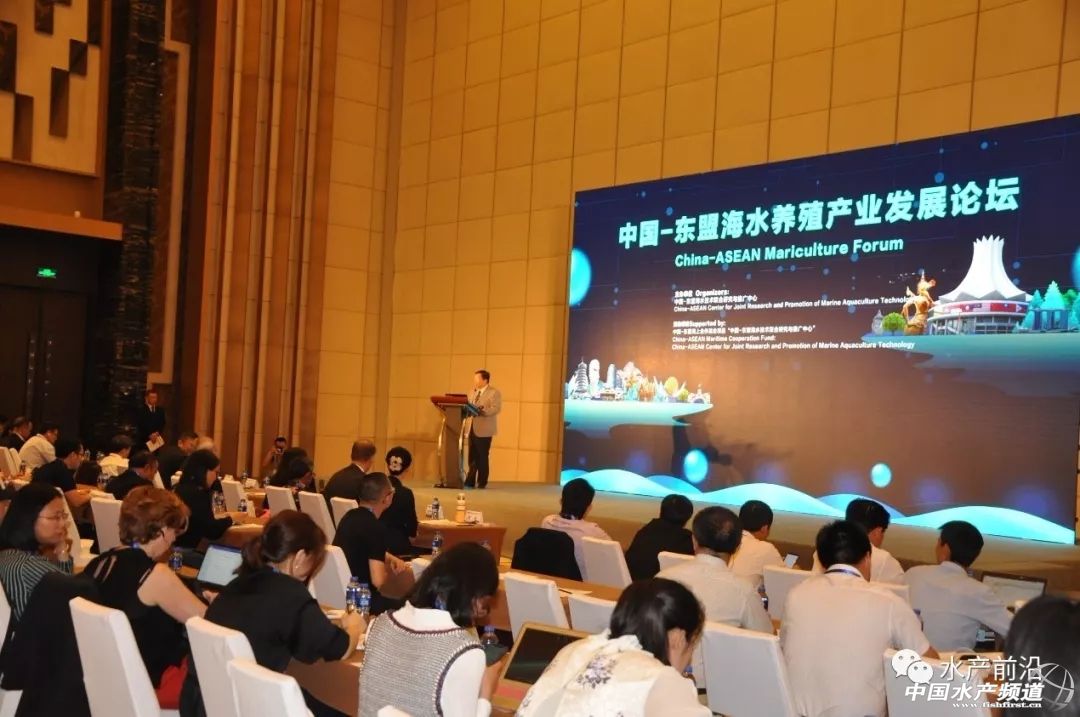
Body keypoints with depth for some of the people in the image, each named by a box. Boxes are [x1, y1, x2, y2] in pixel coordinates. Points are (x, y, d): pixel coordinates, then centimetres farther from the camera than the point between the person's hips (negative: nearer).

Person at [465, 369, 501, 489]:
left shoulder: (494, 393, -6)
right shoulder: (474, 392, 17)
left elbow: (496, 408, -17)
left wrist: (482, 411, -29)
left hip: (484, 430, -7)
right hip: (472, 428, 7)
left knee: (482, 457, -1)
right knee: (472, 457, 7)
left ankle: (482, 483, 7)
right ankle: (470, 482, 11)